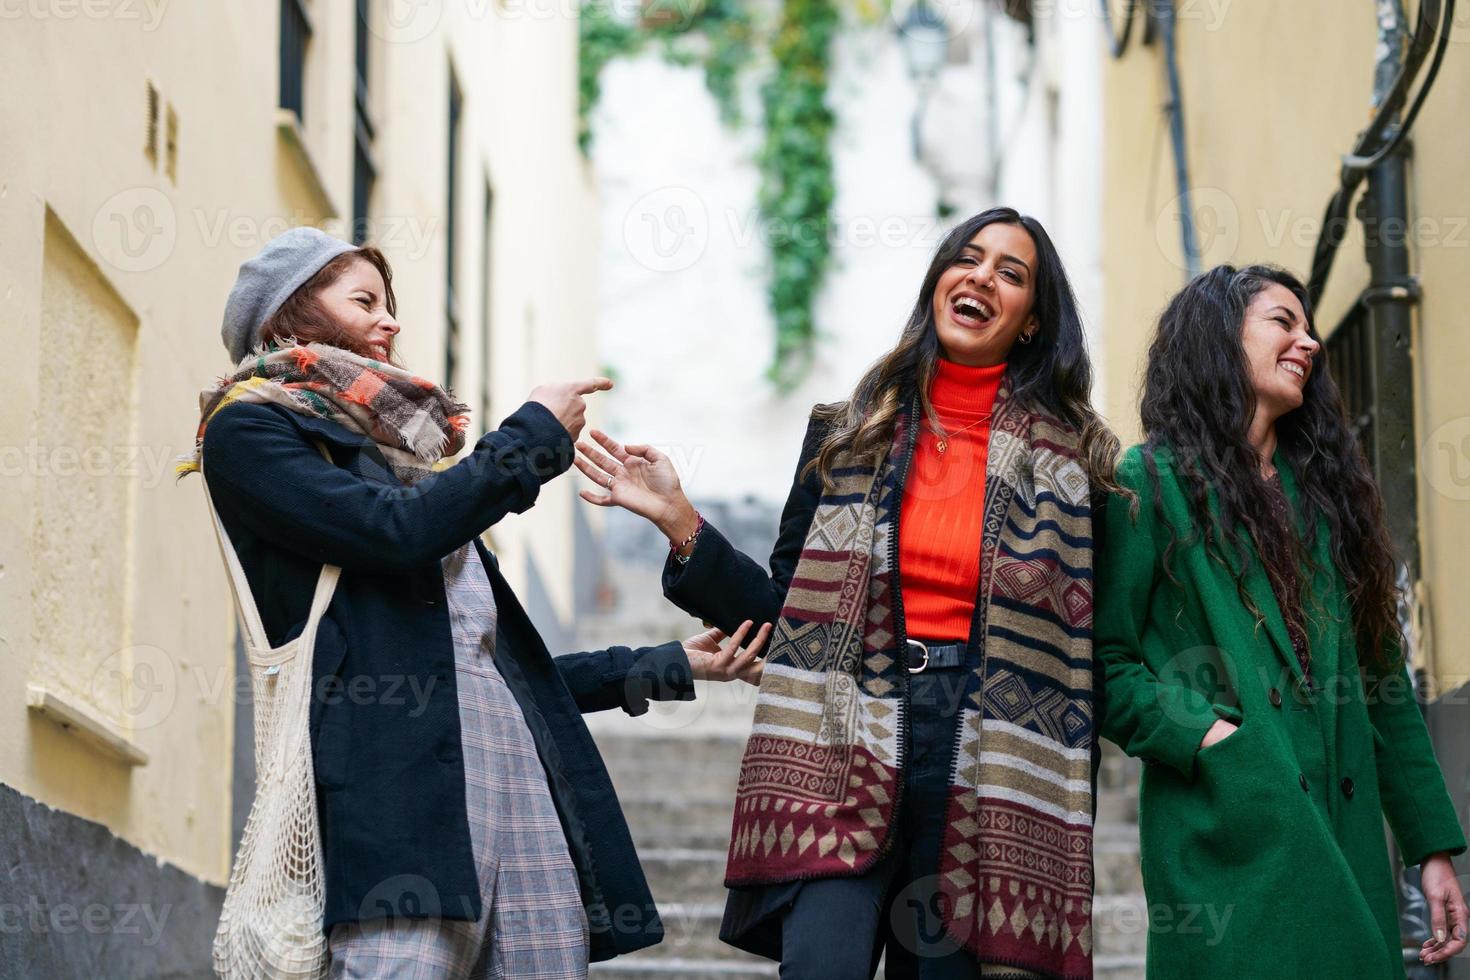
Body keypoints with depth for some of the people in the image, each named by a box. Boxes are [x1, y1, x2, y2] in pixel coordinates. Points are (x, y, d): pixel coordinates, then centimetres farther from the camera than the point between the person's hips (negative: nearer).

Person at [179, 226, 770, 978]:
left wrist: (667, 667, 30)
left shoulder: (401, 448, 30)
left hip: (519, 753, 8)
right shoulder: (247, 431, 7)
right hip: (399, 772, -7)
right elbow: (395, 530, -11)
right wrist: (534, 435, 2)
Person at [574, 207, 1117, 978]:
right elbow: (787, 612, 12)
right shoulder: (847, 436, 11)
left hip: (984, 773, 0)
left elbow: (1095, 645, 10)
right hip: (849, 749, 0)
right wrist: (679, 522, 5)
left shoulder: (1075, 458, 8)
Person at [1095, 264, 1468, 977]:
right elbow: (1103, 663, -4)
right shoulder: (1152, 481, 2)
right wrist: (1208, 736, -18)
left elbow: (1382, 679, 17)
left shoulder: (1328, 492, 19)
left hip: (1347, 842, 6)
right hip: (1228, 839, -6)